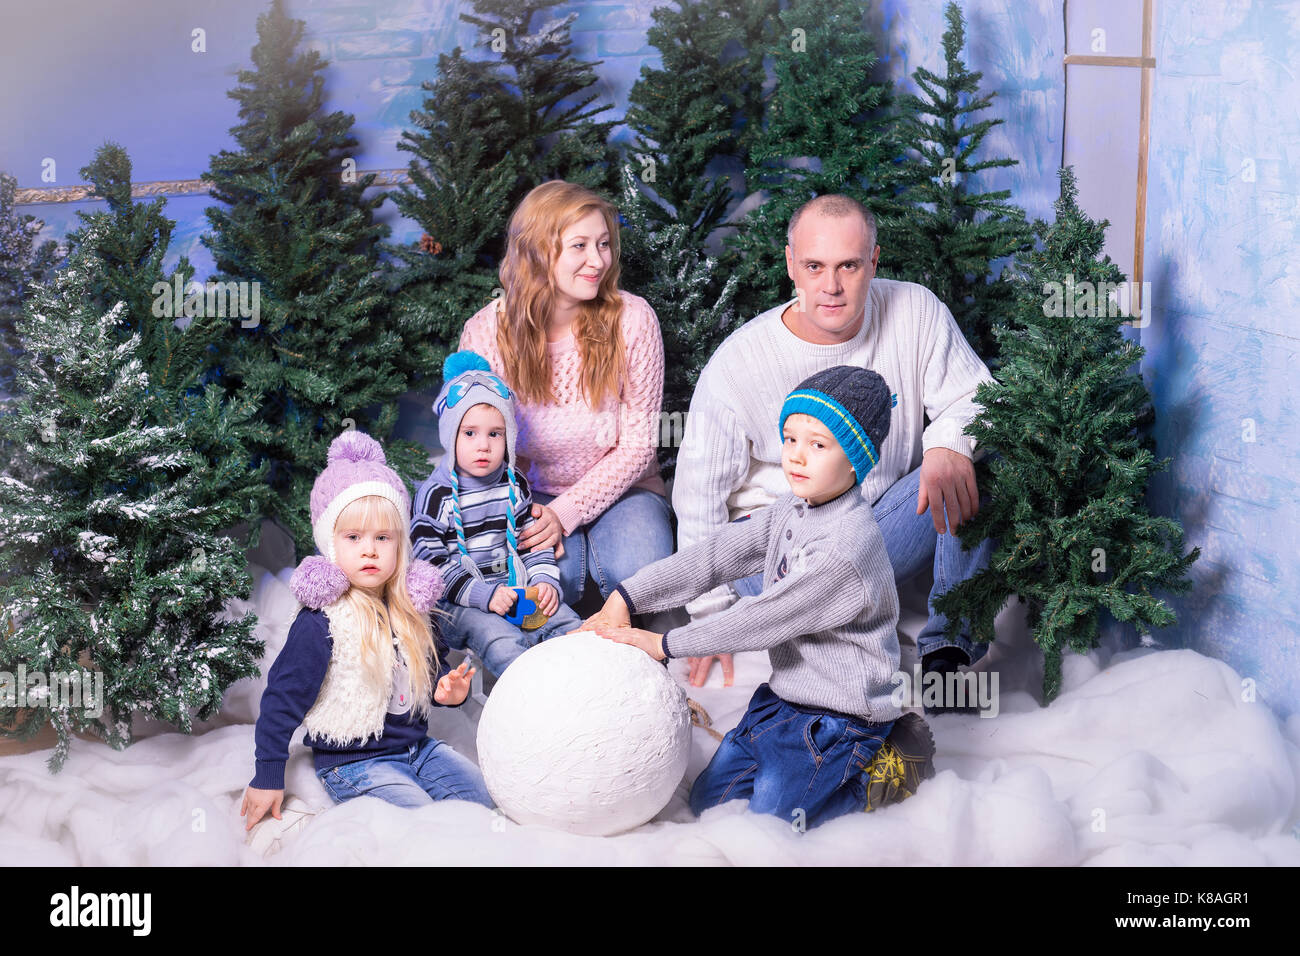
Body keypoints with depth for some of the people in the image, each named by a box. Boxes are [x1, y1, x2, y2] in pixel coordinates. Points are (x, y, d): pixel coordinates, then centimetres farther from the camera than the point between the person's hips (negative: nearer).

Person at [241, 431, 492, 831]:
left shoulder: (410, 611, 5)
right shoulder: (319, 624, -15)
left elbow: (432, 668, 22)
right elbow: (282, 699, -9)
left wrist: (447, 689, -1)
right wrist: (268, 778, -7)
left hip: (417, 748, 7)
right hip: (353, 764, -7)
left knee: (483, 793, -7)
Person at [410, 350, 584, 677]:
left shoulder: (514, 486, 7)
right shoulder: (436, 495, -10)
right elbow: (428, 559, -14)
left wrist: (545, 580, -2)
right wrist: (483, 595, -20)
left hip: (517, 588, 6)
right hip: (461, 601, -6)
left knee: (569, 624, -10)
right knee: (500, 641, -30)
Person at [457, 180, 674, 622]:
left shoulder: (633, 319, -11)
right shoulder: (485, 332, -10)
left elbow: (638, 444, -9)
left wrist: (567, 511, -20)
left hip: (614, 486, 1)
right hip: (528, 493, -1)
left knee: (641, 573, -30)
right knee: (551, 574, -33)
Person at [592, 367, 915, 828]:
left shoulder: (847, 546, -28)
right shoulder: (793, 509, 0)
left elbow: (765, 617, -24)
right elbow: (715, 555, -1)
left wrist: (666, 644, -16)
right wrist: (627, 595, -10)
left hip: (838, 718, -9)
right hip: (786, 696, 9)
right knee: (707, 800, 15)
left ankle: (875, 778, 7)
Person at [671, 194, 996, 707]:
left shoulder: (915, 312, -8)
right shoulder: (736, 363, -13)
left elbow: (974, 397, -4)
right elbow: (700, 493, -6)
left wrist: (950, 445, -31)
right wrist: (711, 612, -7)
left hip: (888, 521, 3)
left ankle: (950, 642, -21)